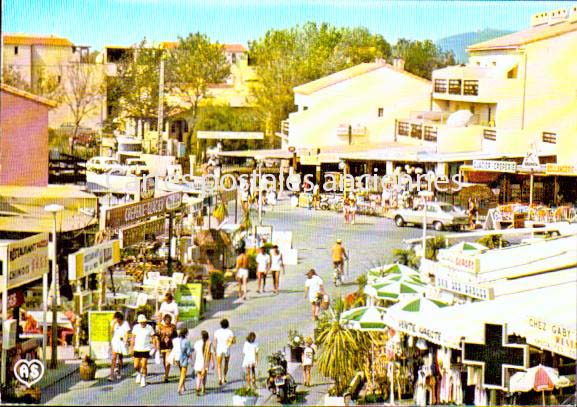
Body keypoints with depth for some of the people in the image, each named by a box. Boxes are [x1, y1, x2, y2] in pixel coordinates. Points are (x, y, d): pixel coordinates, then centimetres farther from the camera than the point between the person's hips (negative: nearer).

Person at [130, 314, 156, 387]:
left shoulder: (149, 328, -4)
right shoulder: (136, 327, 0)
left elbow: (153, 337, 1)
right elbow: (133, 338, 7)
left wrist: (154, 347, -8)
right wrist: (131, 348, 6)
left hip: (146, 349, -2)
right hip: (137, 349, 2)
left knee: (144, 366, -3)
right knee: (136, 366, 2)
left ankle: (143, 379, 14)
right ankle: (139, 373, 34)